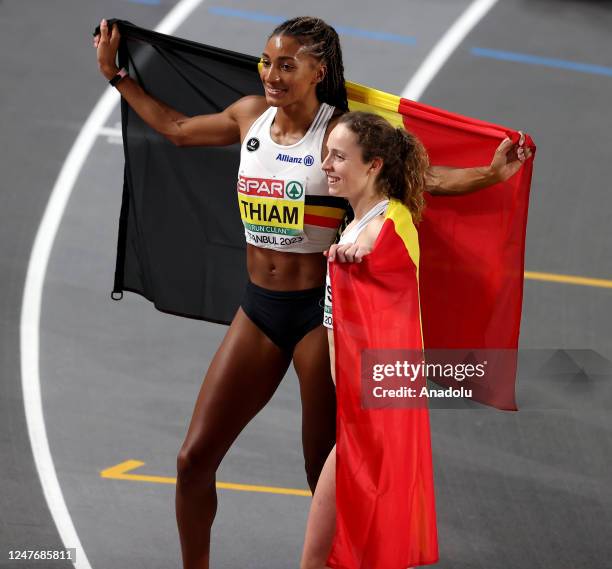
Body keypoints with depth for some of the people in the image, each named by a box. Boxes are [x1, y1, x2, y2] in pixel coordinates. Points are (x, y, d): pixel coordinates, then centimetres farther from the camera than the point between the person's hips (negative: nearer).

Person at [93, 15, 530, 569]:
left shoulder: (340, 131, -11)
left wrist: (491, 174, -32)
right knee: (194, 459, 3)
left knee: (325, 470, 3)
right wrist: (116, 75, 24)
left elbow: (422, 176, -16)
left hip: (318, 313, -5)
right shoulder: (249, 116, 4)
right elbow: (175, 128, 20)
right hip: (258, 309, 5)